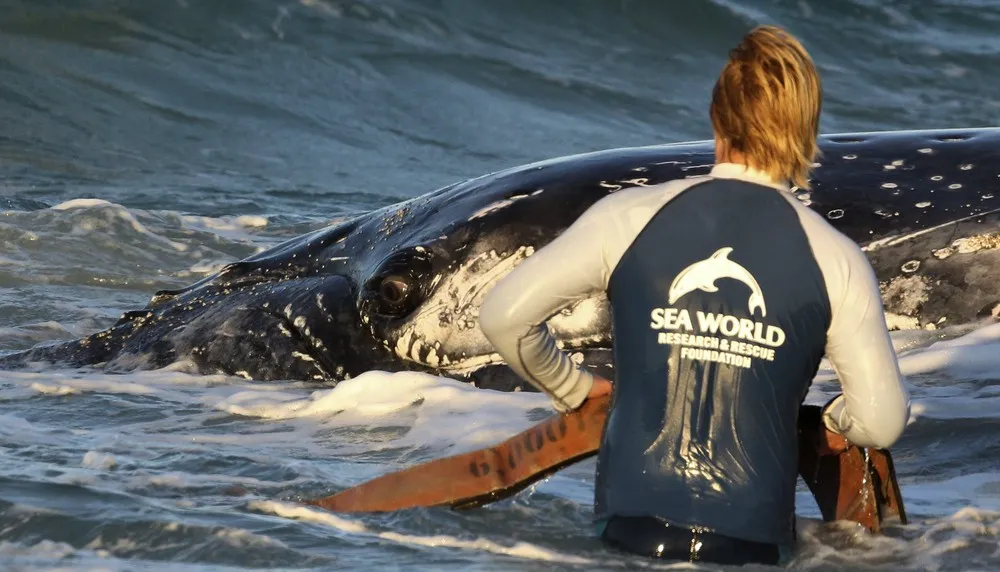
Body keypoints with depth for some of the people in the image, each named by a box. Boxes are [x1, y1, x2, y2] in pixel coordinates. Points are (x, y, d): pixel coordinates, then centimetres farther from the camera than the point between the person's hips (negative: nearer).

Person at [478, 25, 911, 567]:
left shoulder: (630, 216, 3)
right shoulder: (836, 259, 2)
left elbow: (503, 315, 5)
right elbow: (882, 422, 3)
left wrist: (573, 387, 22)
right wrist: (837, 421, 27)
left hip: (629, 523, 1)